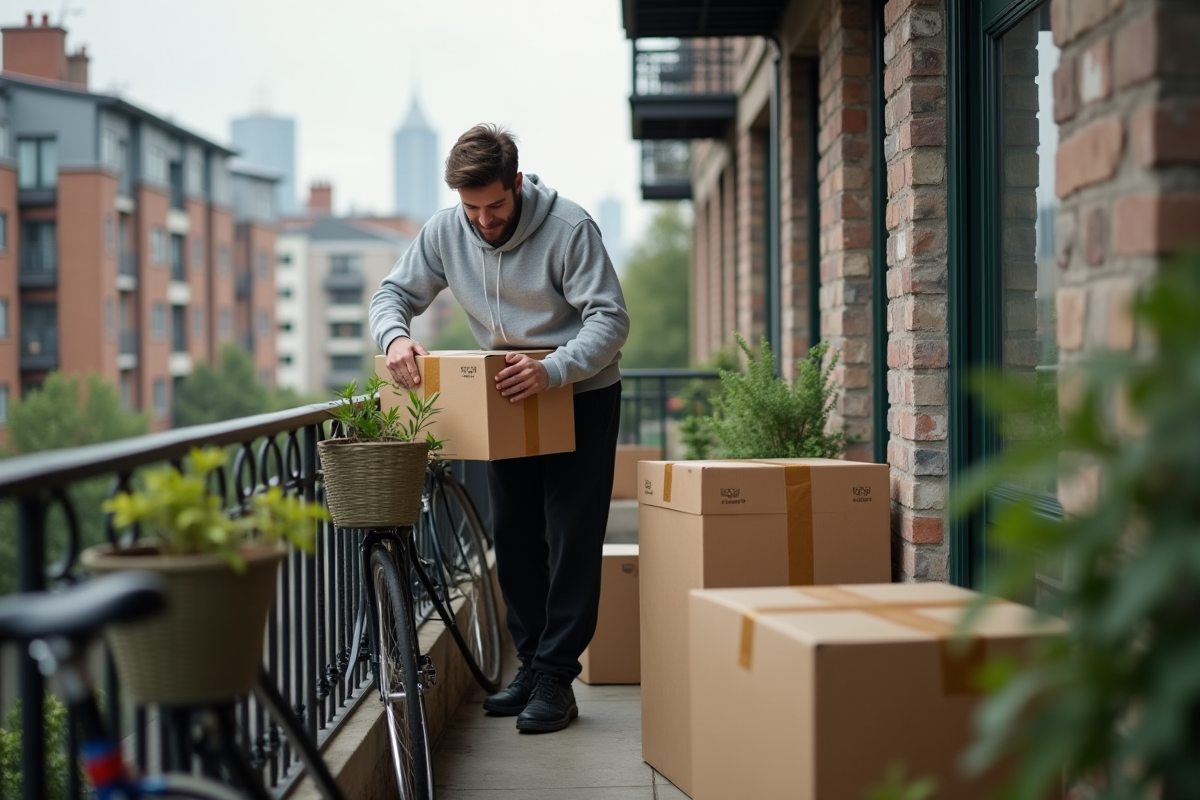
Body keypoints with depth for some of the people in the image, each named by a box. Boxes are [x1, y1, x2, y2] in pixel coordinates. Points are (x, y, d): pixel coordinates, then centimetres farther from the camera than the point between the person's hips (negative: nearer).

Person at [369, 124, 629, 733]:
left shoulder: (569, 227, -24)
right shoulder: (445, 232, -9)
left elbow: (611, 319, -26)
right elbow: (394, 292, -1)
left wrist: (552, 369, -43)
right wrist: (394, 336, -25)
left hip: (581, 396, -5)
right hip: (508, 399, 5)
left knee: (571, 540, -7)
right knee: (513, 538, 9)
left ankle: (555, 679, -3)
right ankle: (531, 665, 19)